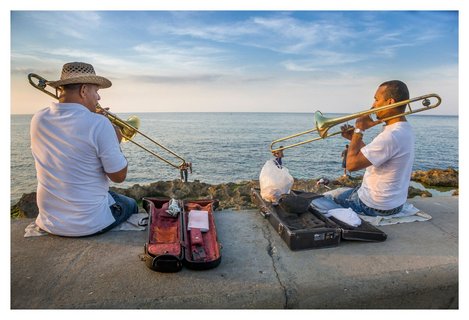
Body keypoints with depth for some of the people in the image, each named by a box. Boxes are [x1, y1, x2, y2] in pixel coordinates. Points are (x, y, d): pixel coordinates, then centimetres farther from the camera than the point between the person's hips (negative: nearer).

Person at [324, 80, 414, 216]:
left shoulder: (392, 135, -29)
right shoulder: (405, 129, 4)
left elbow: (351, 164, -27)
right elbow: (370, 157, 10)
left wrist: (359, 130, -17)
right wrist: (355, 138, 1)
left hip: (375, 207, -9)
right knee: (342, 190, 29)